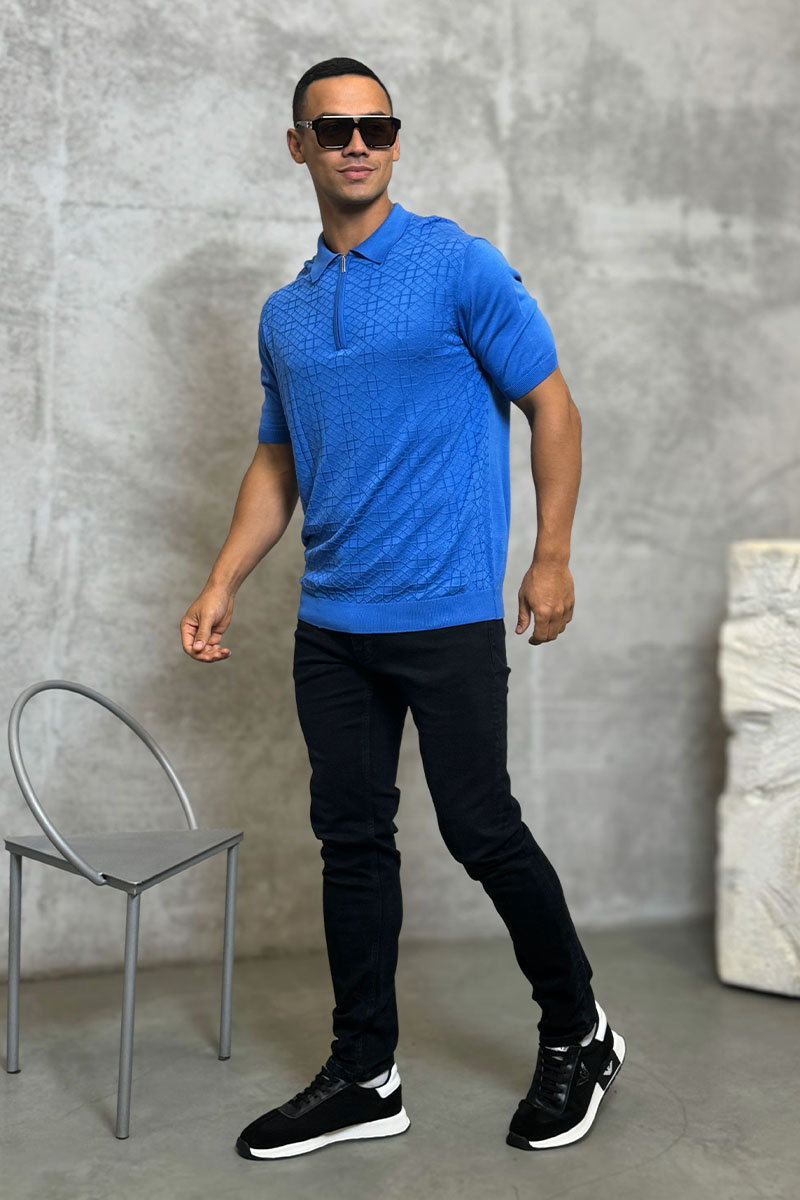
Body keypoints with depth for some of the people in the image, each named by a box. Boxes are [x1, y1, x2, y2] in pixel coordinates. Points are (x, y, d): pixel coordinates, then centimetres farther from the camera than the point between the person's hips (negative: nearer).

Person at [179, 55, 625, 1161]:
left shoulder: (460, 266, -3)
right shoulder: (285, 313, 14)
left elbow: (551, 405, -1)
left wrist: (552, 556, -7)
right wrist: (221, 587, 11)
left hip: (447, 614, -5)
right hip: (331, 624, 6)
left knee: (481, 830, -3)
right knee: (353, 840, 8)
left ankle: (578, 1032, 21)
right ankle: (364, 1077, 20)